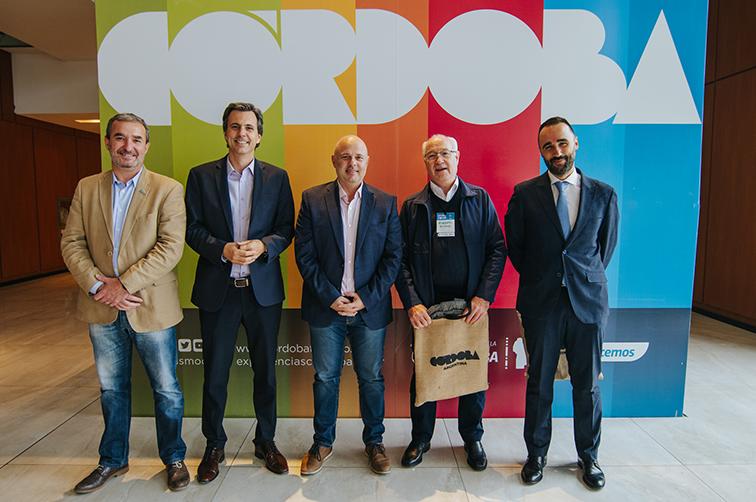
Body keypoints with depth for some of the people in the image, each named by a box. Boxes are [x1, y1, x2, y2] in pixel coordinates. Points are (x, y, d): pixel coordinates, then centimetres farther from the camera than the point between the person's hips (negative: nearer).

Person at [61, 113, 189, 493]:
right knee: (111, 390, 20)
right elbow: (71, 242, 2)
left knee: (166, 390, 9)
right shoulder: (86, 188, 6)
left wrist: (123, 284, -19)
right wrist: (96, 285, -13)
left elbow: (171, 248, -15)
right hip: (102, 309, 4)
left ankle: (173, 458, 31)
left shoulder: (168, 190, -7)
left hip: (151, 308, -3)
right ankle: (113, 460, 39)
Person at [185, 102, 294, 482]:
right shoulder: (201, 176, 3)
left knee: (265, 369, 12)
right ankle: (214, 446, 31)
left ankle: (265, 441, 31)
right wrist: (223, 250, -17)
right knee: (215, 373, 11)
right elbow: (192, 228, 0)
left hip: (263, 289, 1)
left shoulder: (277, 177, 4)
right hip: (217, 289, 0)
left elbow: (286, 229, 2)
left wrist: (263, 245, -17)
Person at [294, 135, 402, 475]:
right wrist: (330, 296, -11)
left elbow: (393, 256, -2)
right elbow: (304, 254, -4)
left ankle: (374, 441, 32)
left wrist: (365, 298, -10)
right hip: (326, 307, 0)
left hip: (370, 308, 1)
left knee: (371, 378, 12)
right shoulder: (312, 199, 0)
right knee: (325, 378, 13)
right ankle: (322, 442, 32)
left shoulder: (385, 203, 1)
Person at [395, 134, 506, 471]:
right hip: (426, 307, 0)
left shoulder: (480, 199, 4)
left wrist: (484, 296, -9)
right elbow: (401, 259, 1)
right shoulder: (412, 206, 5)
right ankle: (420, 438, 31)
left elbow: (497, 249, 1)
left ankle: (472, 438, 33)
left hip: (472, 304, 0)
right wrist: (411, 303, -10)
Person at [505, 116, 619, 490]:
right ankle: (536, 455, 27)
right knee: (539, 383, 10)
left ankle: (588, 456, 32)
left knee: (588, 385, 12)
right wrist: (537, 281, 8)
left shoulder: (603, 194, 3)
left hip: (588, 301, 1)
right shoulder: (525, 194, -2)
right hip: (541, 302, -1)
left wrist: (586, 279, 11)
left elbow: (607, 246, 12)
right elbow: (514, 246, 5)